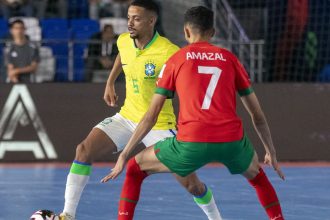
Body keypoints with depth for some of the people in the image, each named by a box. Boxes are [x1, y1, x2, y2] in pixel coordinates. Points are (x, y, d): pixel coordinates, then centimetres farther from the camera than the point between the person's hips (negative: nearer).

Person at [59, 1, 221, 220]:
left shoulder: (169, 52, -23)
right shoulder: (123, 41, -5)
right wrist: (110, 82, 22)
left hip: (159, 125, -5)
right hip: (127, 117, 5)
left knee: (191, 183, -4)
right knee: (84, 149, -16)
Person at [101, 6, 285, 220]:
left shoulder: (175, 60, 12)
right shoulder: (229, 58, 15)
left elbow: (150, 116, 10)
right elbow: (258, 115, 19)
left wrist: (124, 156, 16)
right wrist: (271, 152, 31)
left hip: (191, 144, -2)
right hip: (232, 141, 2)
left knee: (136, 166, 22)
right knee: (256, 174, 35)